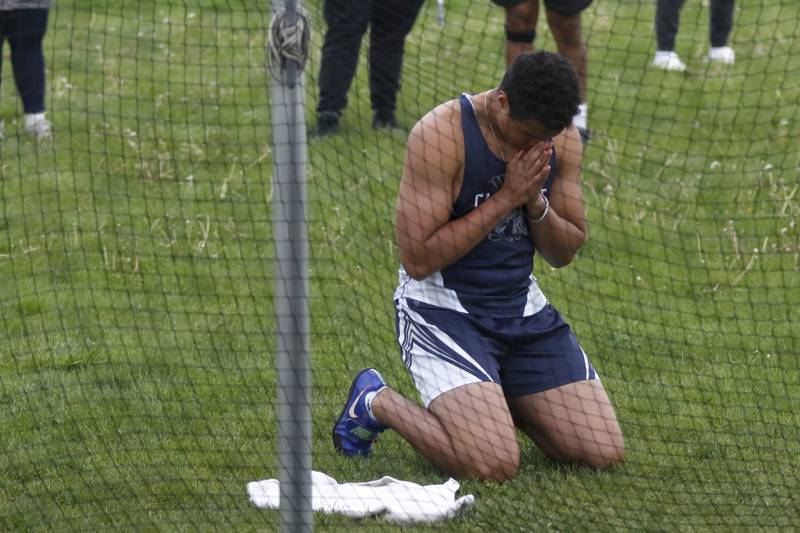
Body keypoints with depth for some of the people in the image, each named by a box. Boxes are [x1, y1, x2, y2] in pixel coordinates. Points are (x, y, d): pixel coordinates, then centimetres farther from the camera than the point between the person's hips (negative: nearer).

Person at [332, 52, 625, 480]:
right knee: (493, 465, -24)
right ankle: (376, 403, 4)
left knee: (605, 453, -4)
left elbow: (565, 253, 7)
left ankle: (490, 401, 23)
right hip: (441, 308, -6)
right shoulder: (441, 135, -19)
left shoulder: (562, 139, 0)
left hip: (523, 309, 6)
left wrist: (536, 203, -15)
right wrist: (506, 199, -23)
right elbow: (418, 259, -21)